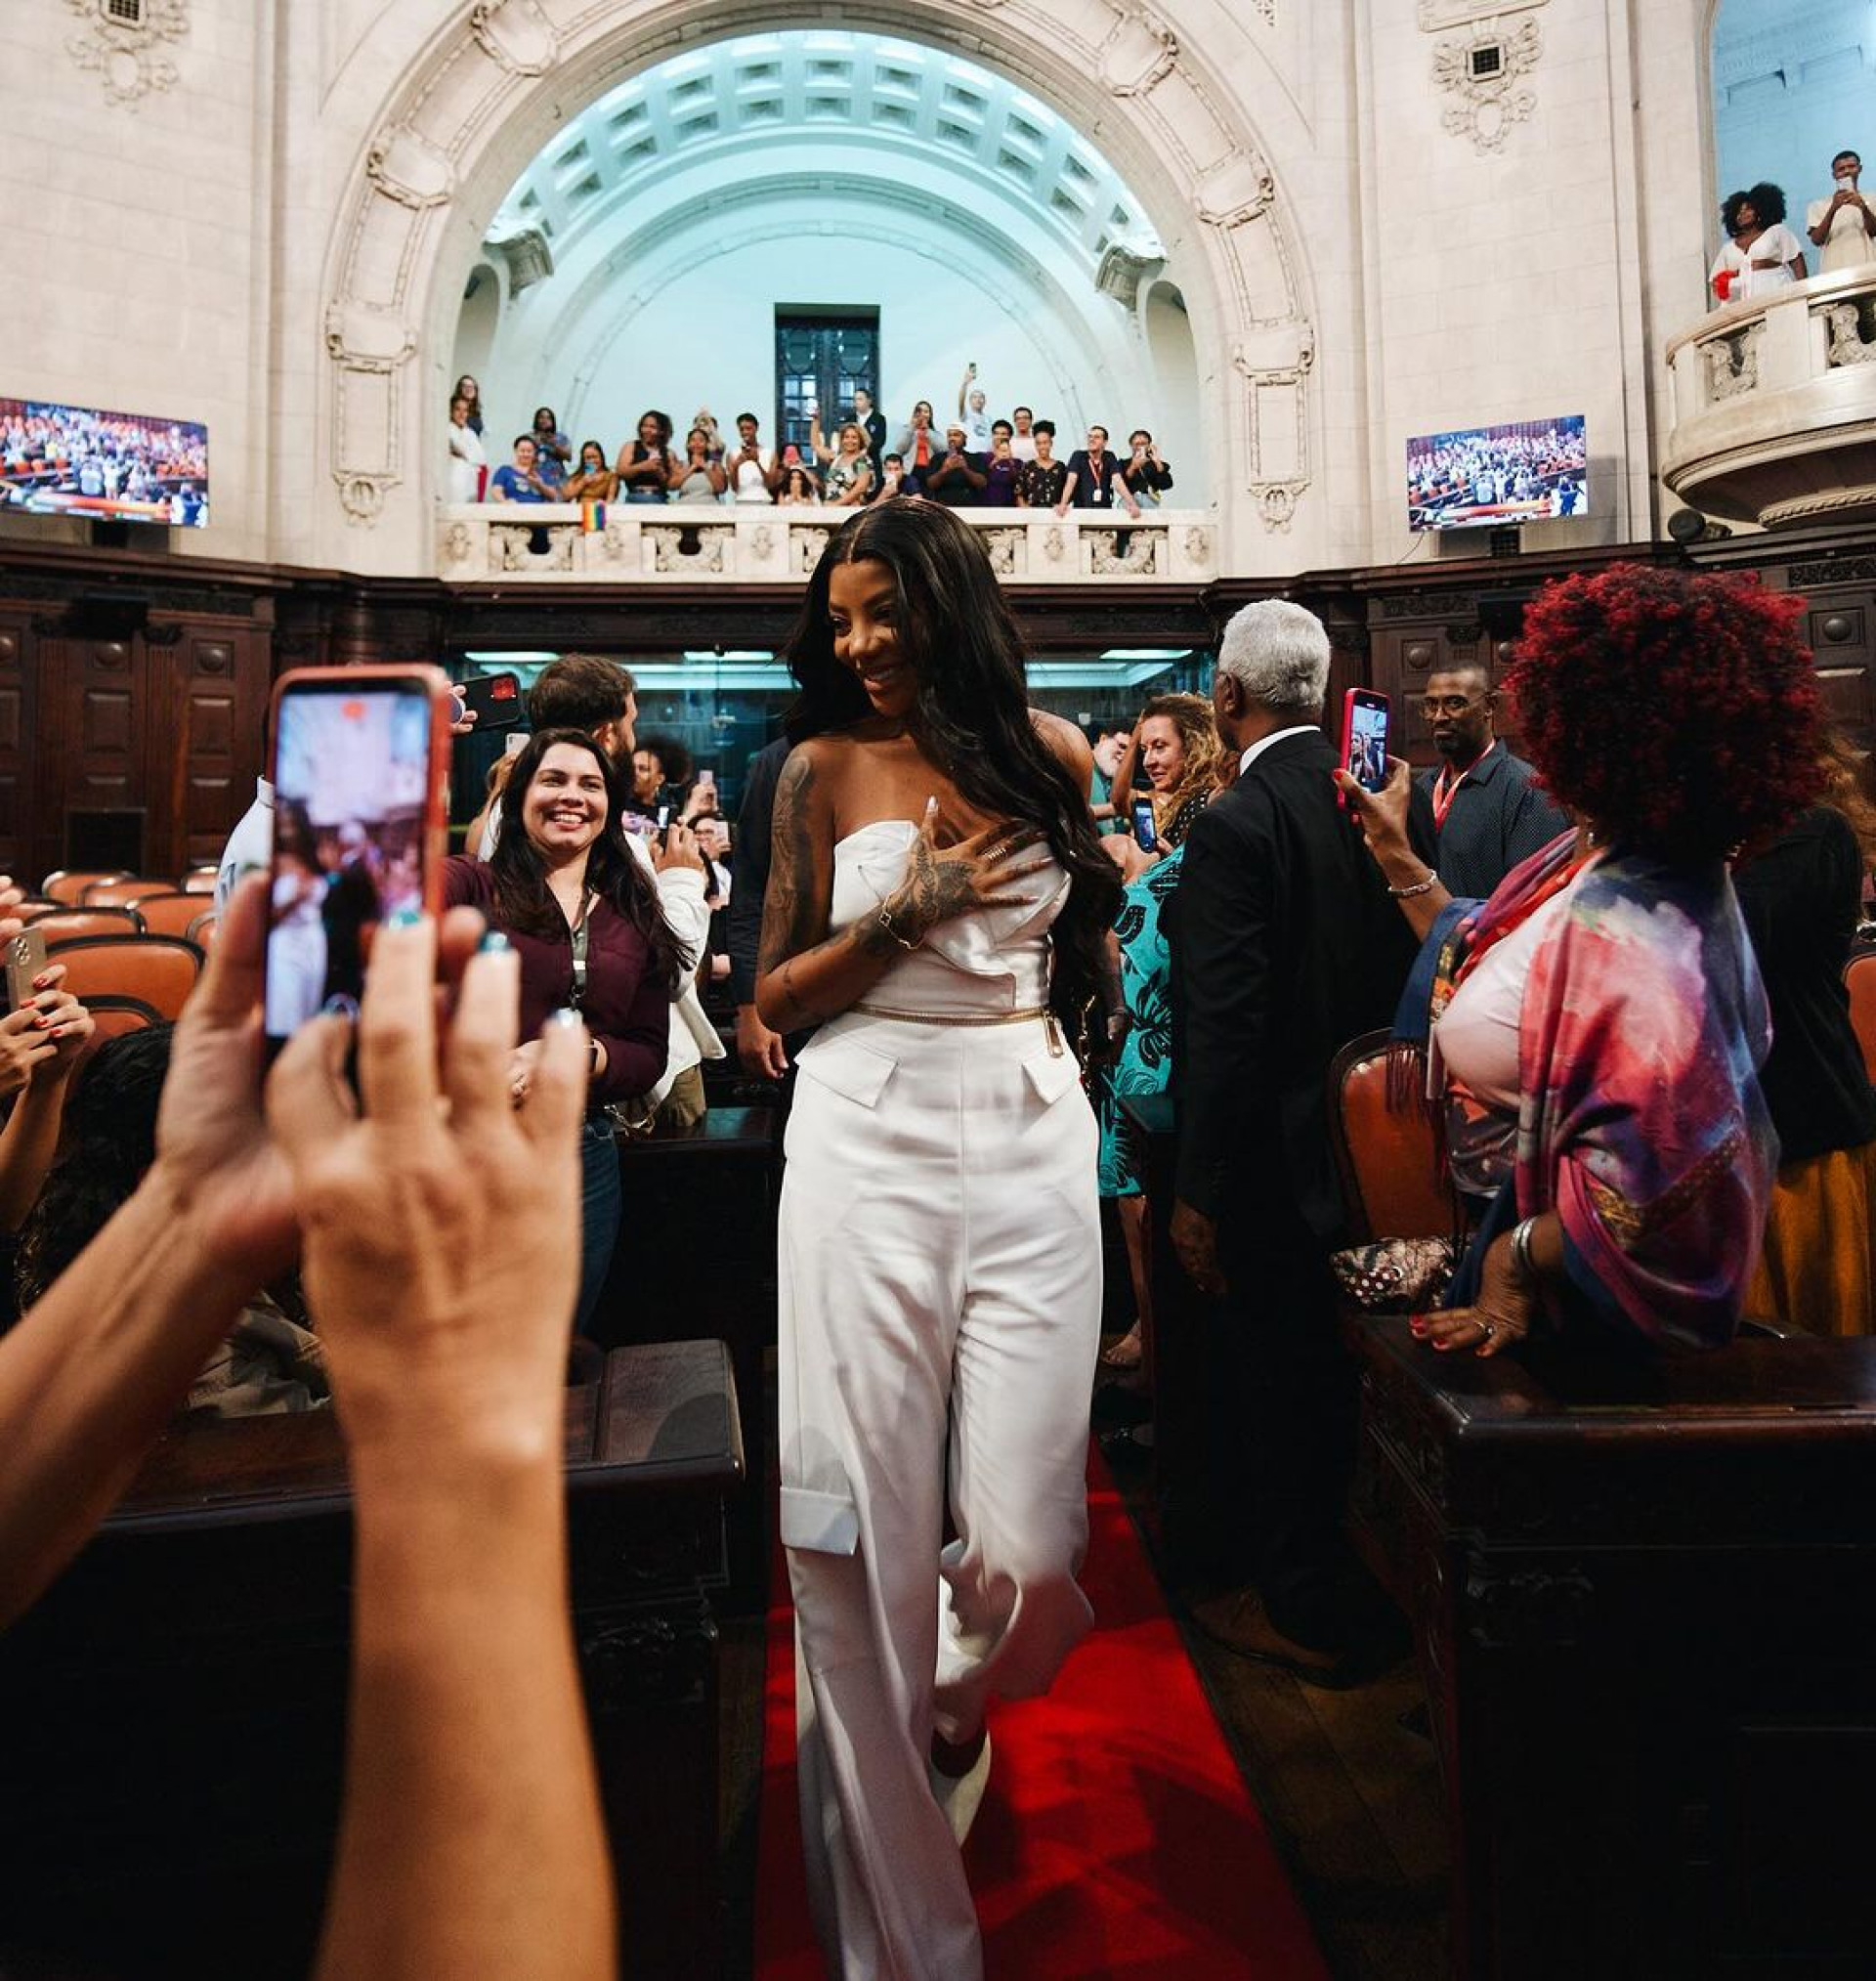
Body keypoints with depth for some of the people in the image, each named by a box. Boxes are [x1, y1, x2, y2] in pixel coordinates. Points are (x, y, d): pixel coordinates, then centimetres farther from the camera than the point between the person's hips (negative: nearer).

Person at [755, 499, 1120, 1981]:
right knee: (866, 1535, 3)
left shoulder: (1052, 752, 10)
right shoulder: (826, 766, 5)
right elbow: (776, 998, 3)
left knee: (1026, 1538, -1)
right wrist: (904, 918, -9)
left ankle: (956, 1710, 39)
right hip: (870, 1144, -1)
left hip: (1032, 1138, 2)